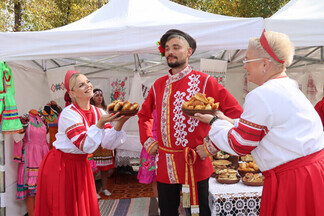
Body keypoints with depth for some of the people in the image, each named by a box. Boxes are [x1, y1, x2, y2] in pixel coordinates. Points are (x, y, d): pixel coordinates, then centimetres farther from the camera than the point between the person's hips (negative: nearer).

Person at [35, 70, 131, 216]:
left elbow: (108, 143, -11)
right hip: (60, 167, -6)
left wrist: (119, 123, -24)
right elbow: (86, 146, -26)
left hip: (81, 165, 6)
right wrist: (101, 123, -33)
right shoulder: (69, 113, -20)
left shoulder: (97, 112, -2)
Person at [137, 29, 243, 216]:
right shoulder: (159, 85, 8)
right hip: (165, 165, 5)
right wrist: (148, 142, 10)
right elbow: (144, 115, 23)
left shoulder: (204, 81, -7)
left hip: (195, 163, -4)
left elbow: (235, 112, -8)